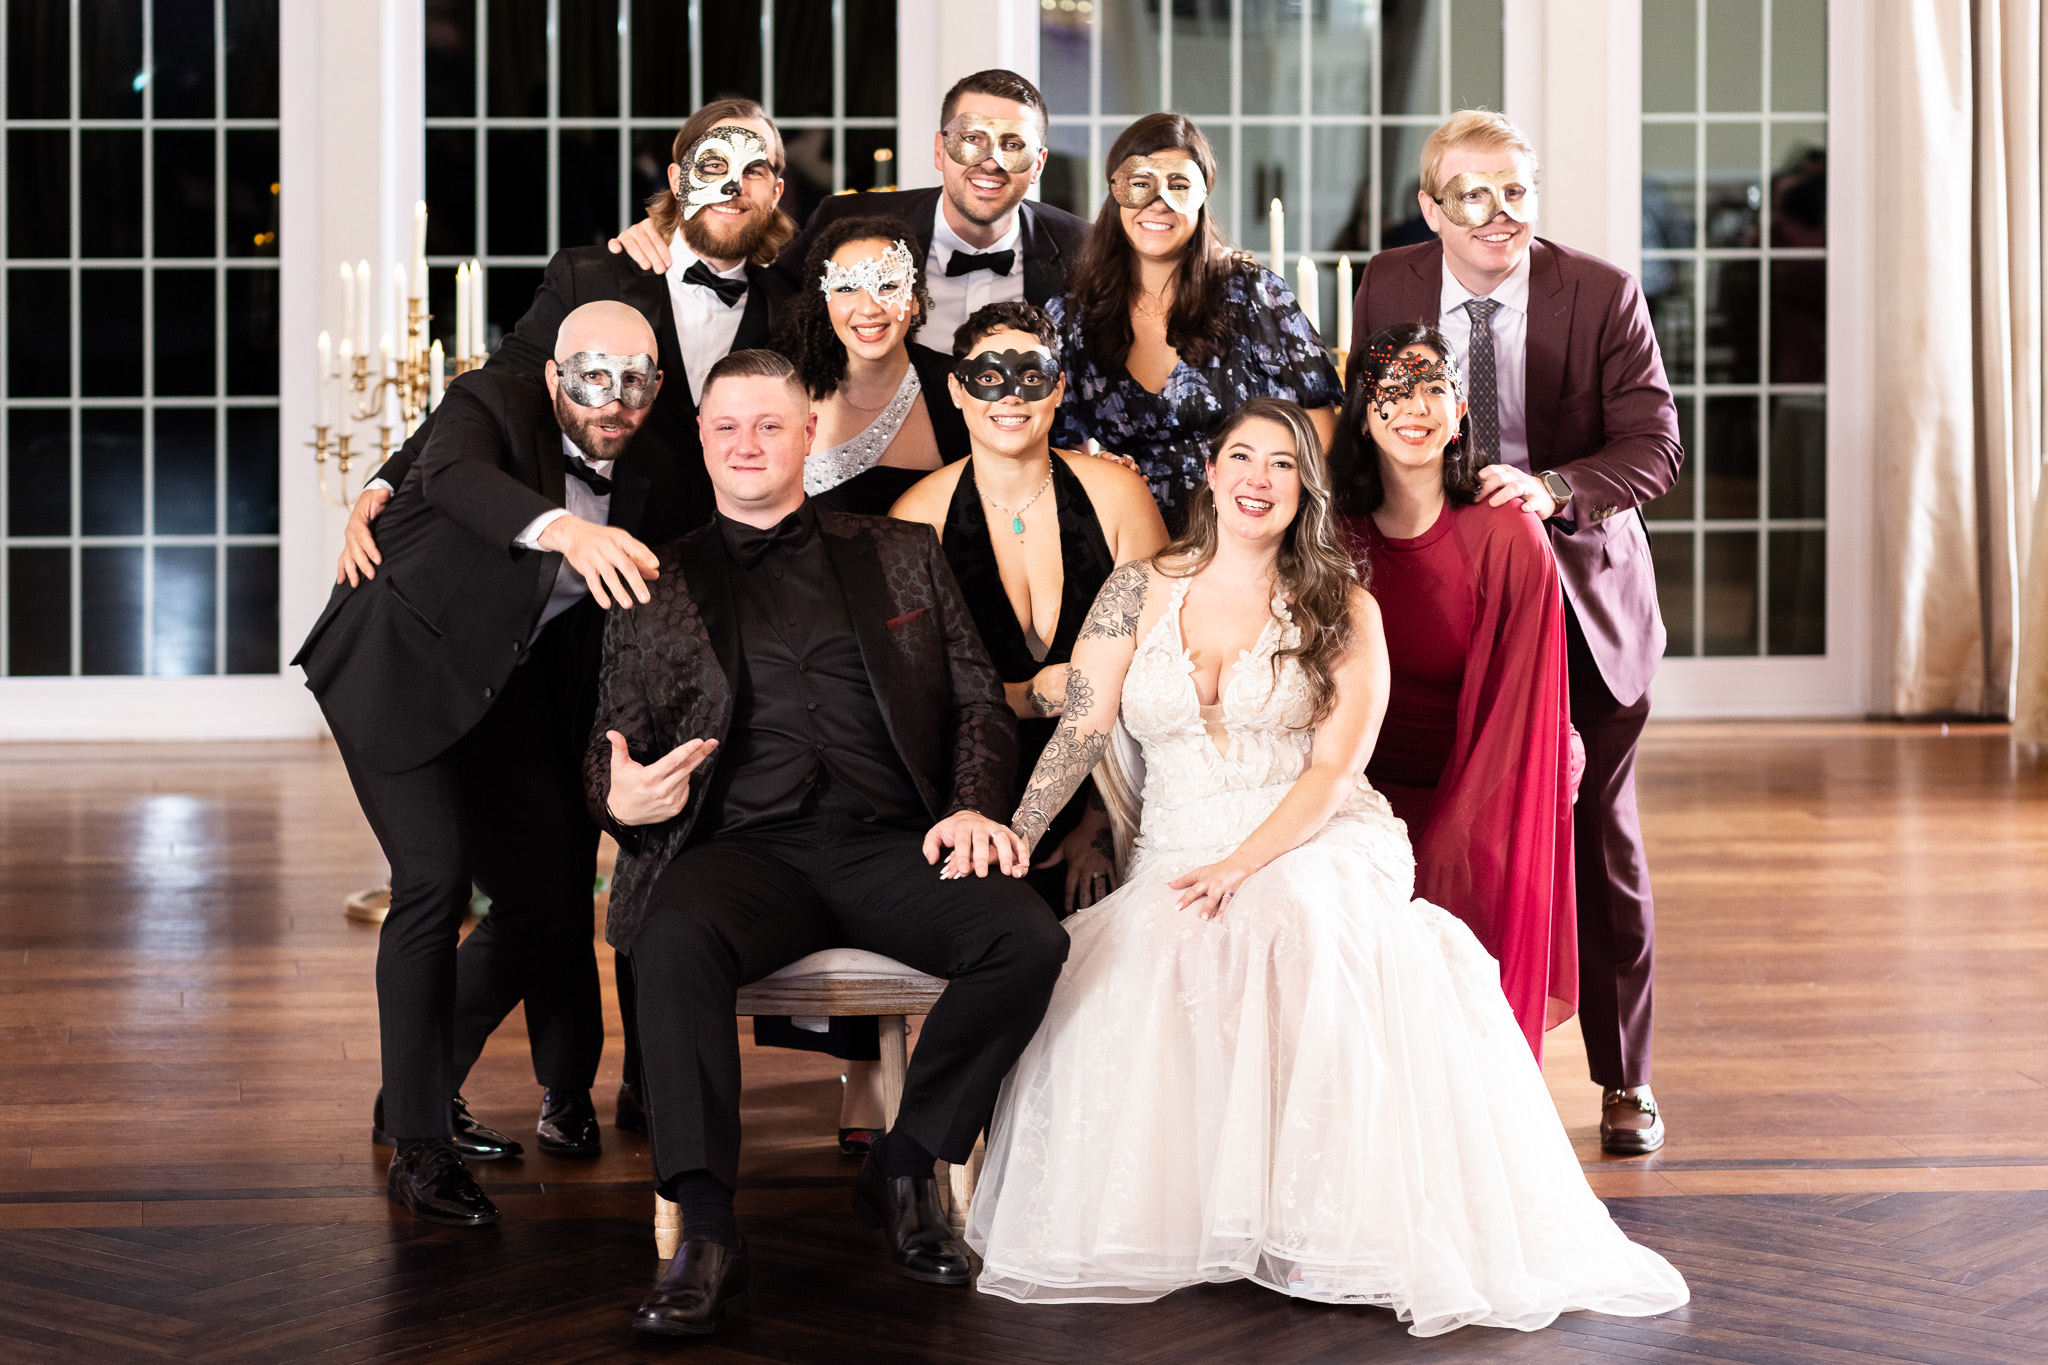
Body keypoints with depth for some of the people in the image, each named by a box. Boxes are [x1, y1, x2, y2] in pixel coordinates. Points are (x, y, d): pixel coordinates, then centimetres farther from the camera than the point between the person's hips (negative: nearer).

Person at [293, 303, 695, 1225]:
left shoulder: (655, 491, -2)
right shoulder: (492, 404, -16)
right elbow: (456, 475, -39)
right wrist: (564, 531, -58)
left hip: (512, 695, 6)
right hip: (402, 668, -5)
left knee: (548, 898, 3)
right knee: (434, 880, -19)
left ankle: (417, 1088, 27)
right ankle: (418, 1145, -9)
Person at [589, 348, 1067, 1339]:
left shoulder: (901, 556, 20)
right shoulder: (659, 587, 16)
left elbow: (979, 703, 16)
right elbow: (610, 756, 14)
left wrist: (972, 807, -4)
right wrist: (622, 798, -12)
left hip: (889, 846, 2)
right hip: (746, 848, -1)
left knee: (1030, 940, -26)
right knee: (675, 940, -36)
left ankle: (901, 1171, -7)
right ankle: (707, 1237, -29)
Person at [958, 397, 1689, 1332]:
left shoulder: (1343, 610, 6)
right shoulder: (1139, 591, 12)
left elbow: (1334, 768, -4)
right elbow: (1080, 733, 4)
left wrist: (1242, 866, -19)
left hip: (1318, 850, -2)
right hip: (1176, 862, 2)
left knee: (1297, 925, -38)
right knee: (1116, 968, -31)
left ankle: (1317, 1226, -31)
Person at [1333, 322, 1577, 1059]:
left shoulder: (1507, 537, -10)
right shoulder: (1339, 536, 0)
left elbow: (1518, 709, -8)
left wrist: (1450, 835, -13)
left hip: (1478, 802, -2)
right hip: (1367, 799, 3)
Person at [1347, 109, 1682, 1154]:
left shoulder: (1603, 295, -8)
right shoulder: (1387, 290, 0)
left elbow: (1655, 446, -12)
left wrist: (1554, 489, -30)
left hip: (1583, 599, -1)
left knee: (1599, 834, 5)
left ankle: (1626, 1079, 20)